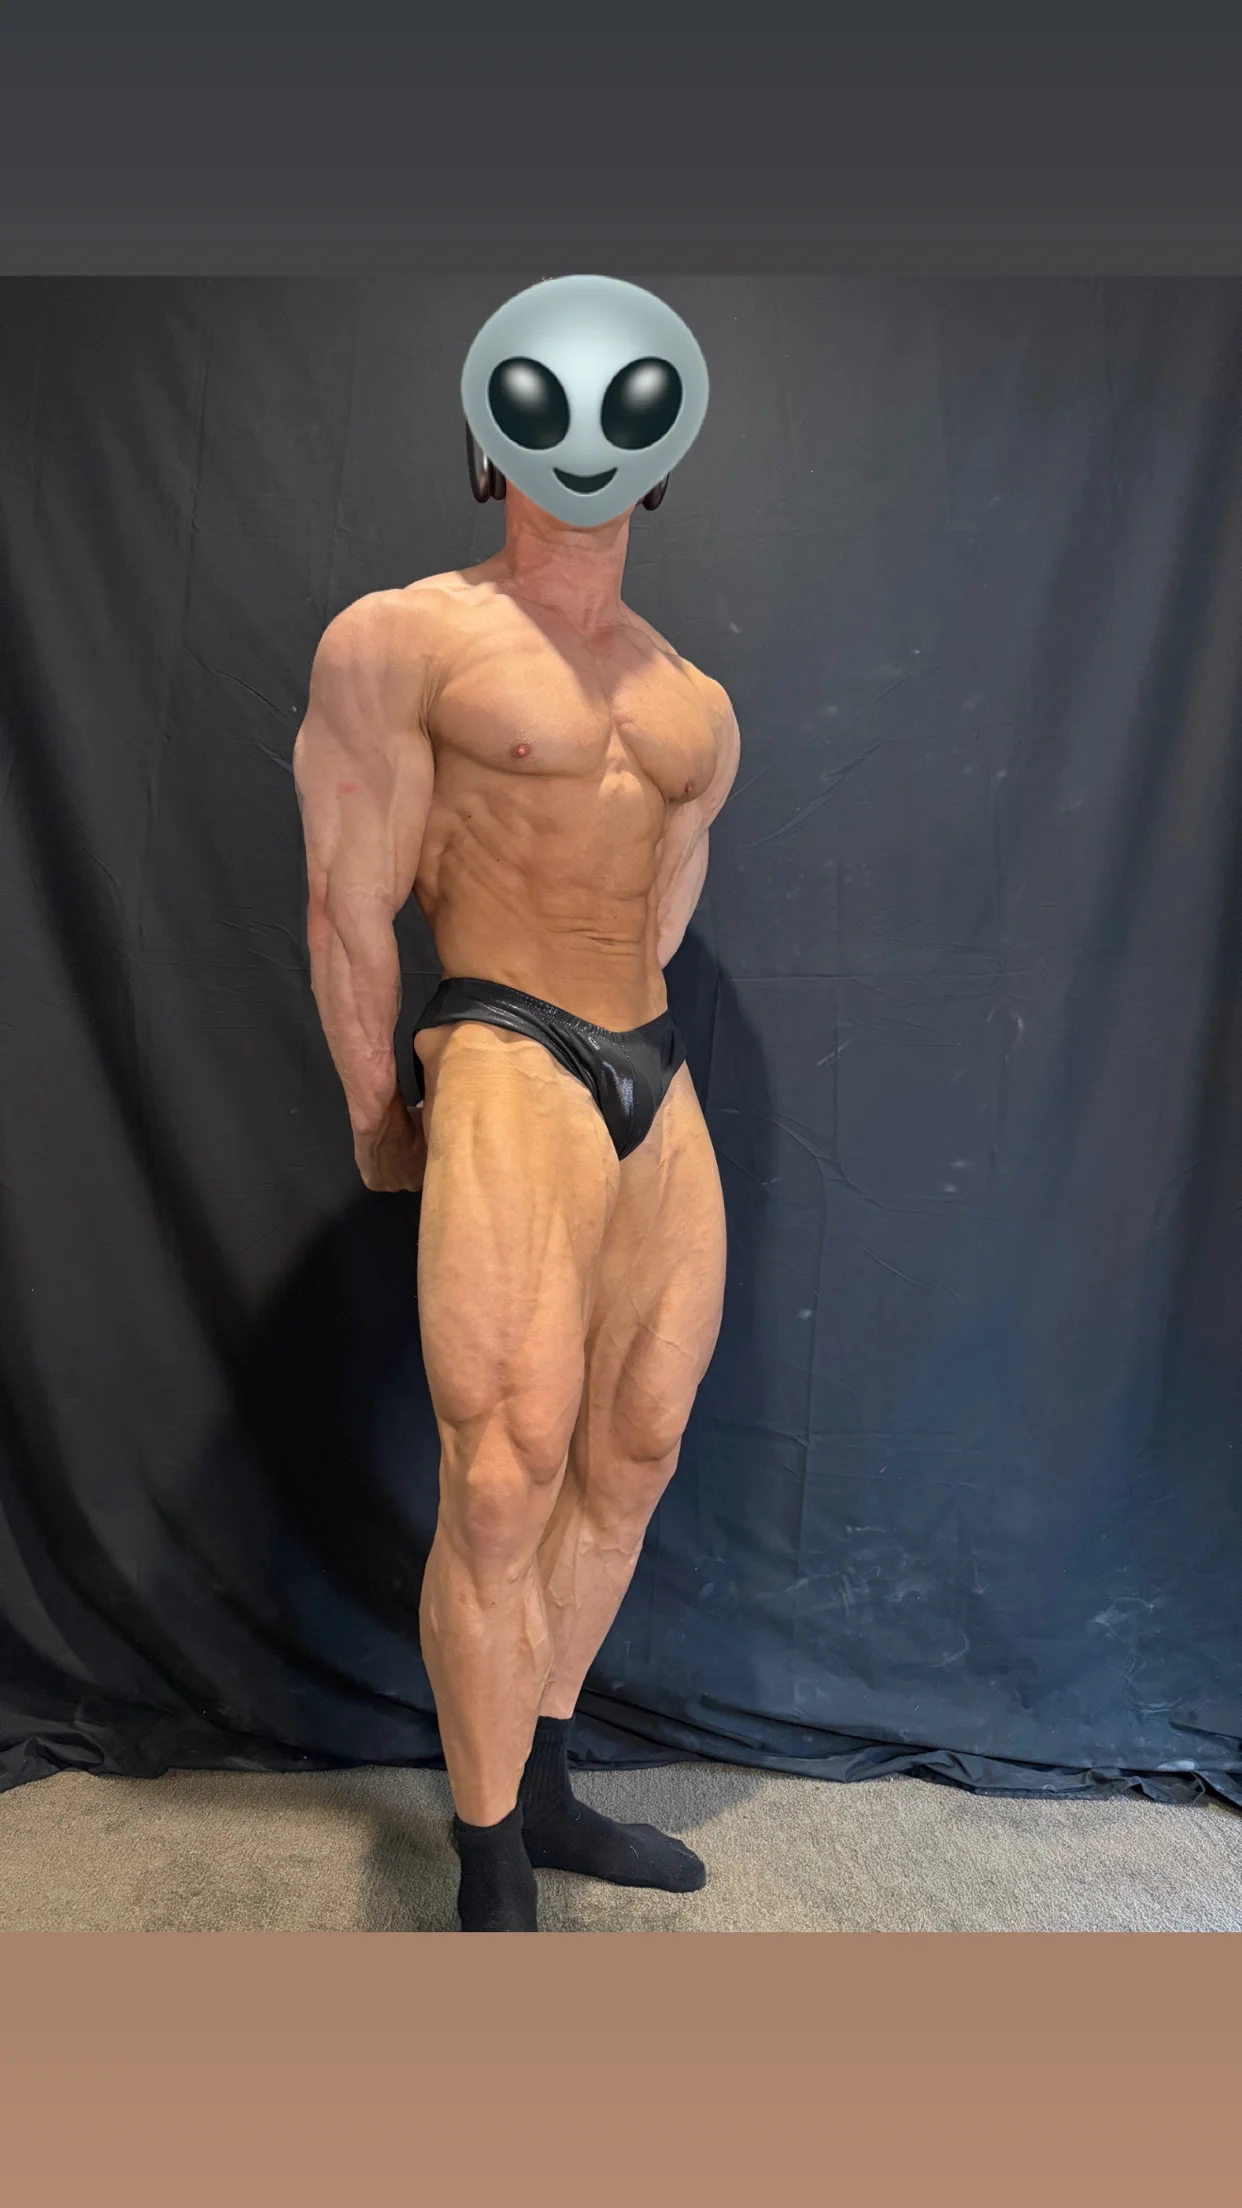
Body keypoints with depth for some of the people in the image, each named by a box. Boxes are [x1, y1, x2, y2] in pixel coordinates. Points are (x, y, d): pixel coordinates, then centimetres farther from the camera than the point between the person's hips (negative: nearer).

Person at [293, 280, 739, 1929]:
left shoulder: (702, 709, 16)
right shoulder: (403, 637, 0)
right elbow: (349, 908, -1)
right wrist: (377, 1124, 5)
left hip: (666, 1098, 7)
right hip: (508, 1085, -6)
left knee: (632, 1465, 12)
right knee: (503, 1491, -5)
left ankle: (543, 1794, 33)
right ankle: (491, 1880, 17)